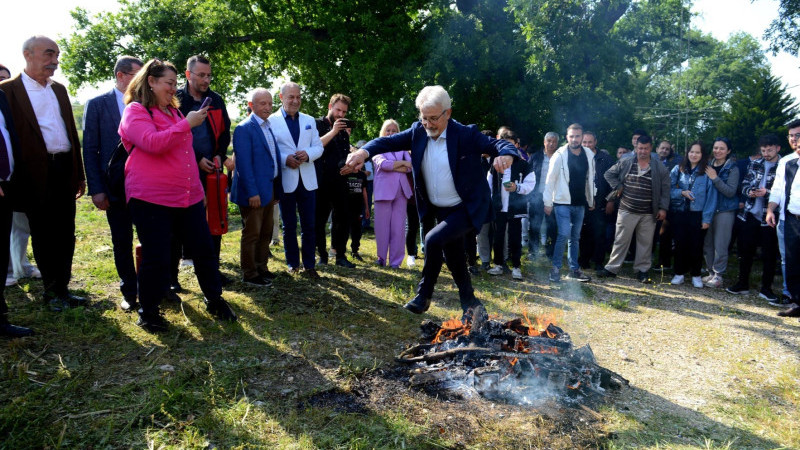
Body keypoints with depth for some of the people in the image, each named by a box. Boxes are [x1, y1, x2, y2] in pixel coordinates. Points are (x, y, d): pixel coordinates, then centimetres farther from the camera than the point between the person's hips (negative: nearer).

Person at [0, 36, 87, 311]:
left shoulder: (59, 90, 15)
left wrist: (79, 174, 14)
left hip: (65, 170, 6)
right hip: (37, 175, -5)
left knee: (66, 233, 10)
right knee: (43, 235, 6)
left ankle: (63, 288, 22)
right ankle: (52, 292, 18)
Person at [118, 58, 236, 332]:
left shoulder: (174, 111, 20)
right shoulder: (135, 111, -4)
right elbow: (153, 143, -21)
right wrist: (187, 123, -19)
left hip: (188, 195, 7)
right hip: (151, 198, -7)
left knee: (204, 250, 7)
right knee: (156, 258, -1)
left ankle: (214, 300, 22)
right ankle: (148, 311, 17)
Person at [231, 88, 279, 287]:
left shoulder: (269, 127, 12)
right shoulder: (244, 129, -13)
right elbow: (243, 164, -18)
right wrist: (252, 192, -22)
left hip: (269, 189, 8)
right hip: (254, 191, -8)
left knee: (266, 233, 17)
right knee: (251, 234, 2)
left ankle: (261, 268, 30)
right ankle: (249, 274, 14)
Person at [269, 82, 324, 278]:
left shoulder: (309, 121, 13)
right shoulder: (272, 121, -1)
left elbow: (318, 147, 9)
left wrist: (307, 154, -12)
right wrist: (285, 159, -19)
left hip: (307, 180, 3)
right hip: (285, 181, -3)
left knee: (309, 225, 5)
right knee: (289, 226, 8)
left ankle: (309, 265, 13)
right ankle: (293, 263, 21)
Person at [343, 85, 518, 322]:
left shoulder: (467, 134, -15)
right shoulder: (418, 132, -3)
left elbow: (497, 144, -15)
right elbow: (390, 141, -10)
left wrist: (506, 155, -39)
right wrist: (364, 151, -29)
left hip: (467, 209, -6)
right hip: (440, 211, 6)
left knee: (434, 239, -25)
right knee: (453, 258, 15)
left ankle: (424, 295, -4)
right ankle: (470, 304, 36)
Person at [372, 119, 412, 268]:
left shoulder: (402, 148, 18)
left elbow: (410, 167, 3)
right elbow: (383, 164, -12)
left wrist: (392, 167, -8)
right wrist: (403, 163, -4)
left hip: (401, 190, 3)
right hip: (384, 191, -3)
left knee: (398, 228, 1)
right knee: (382, 227, -1)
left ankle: (396, 261, 6)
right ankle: (381, 259, 12)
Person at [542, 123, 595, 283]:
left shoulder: (589, 155, 4)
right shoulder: (560, 155, -10)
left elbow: (590, 179, 14)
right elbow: (550, 179, -7)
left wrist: (591, 201, 16)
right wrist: (548, 203, -9)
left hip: (580, 203, 5)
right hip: (563, 202, -5)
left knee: (575, 237, 12)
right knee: (564, 234, -14)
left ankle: (574, 269, 21)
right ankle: (555, 268, -1)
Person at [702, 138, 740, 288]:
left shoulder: (732, 168, -5)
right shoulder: (708, 165, 8)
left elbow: (731, 192, -14)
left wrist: (715, 178, -19)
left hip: (725, 211, -5)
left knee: (720, 245, -5)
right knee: (707, 243, 10)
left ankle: (718, 275, 6)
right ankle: (711, 272, 22)